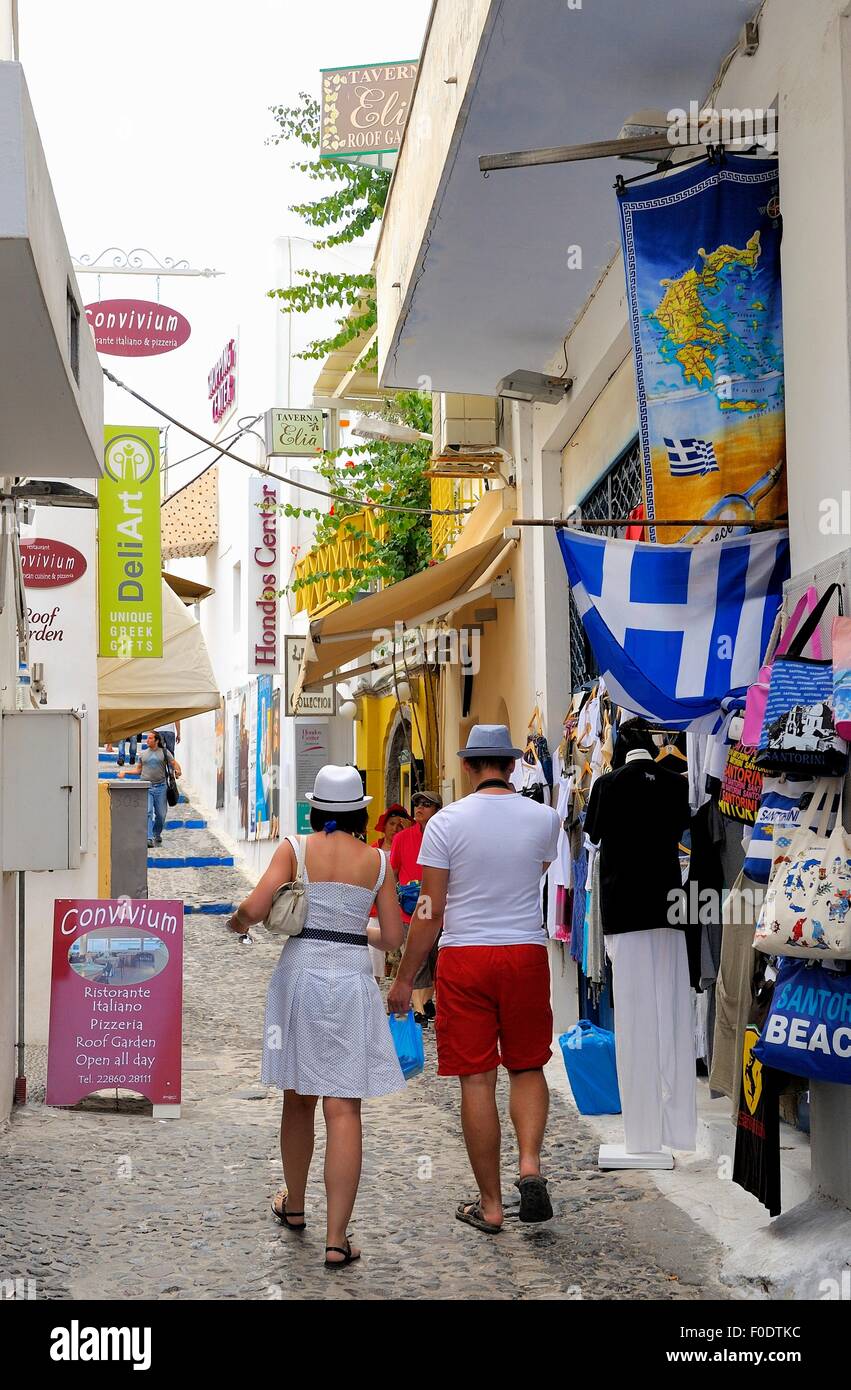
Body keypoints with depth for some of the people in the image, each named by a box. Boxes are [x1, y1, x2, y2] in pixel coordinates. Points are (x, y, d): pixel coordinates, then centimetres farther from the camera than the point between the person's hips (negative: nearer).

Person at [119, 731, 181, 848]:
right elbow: (138, 769, 19)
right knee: (148, 812, -14)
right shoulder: (143, 753, 12)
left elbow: (174, 763, 3)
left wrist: (178, 770, -17)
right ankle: (149, 838, -19)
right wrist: (125, 771, 9)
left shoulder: (164, 752, 7)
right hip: (146, 786, 0)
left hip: (160, 786, 0)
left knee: (161, 814, 6)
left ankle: (157, 834, 32)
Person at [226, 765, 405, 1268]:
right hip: (353, 981, -1)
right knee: (344, 1110, -2)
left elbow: (253, 910, -12)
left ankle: (294, 1206, 36)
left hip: (300, 975, 1)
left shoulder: (295, 849, -1)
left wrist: (236, 923, 10)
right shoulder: (377, 861, 3)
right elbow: (393, 938, 4)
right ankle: (337, 1238, -7)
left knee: (298, 1098, 18)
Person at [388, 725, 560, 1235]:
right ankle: (531, 1163, -6)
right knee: (528, 1067, 17)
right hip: (527, 953, 2)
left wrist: (405, 978, 4)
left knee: (477, 1079, 3)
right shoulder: (544, 819, 0)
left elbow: (430, 910, -4)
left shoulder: (447, 822, -6)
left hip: (465, 956, -2)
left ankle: (491, 1204, 9)